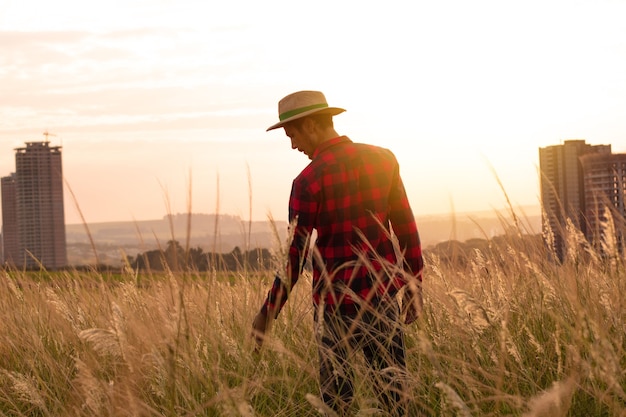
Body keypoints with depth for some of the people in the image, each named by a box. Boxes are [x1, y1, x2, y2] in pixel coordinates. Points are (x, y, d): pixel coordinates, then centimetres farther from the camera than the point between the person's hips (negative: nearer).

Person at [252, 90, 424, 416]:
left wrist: (268, 312, -2)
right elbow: (406, 227, 5)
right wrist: (414, 285, 13)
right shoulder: (383, 159, 1)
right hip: (383, 295, 4)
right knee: (393, 388, 9)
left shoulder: (309, 181, -12)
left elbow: (296, 255, -10)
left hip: (336, 303, -4)